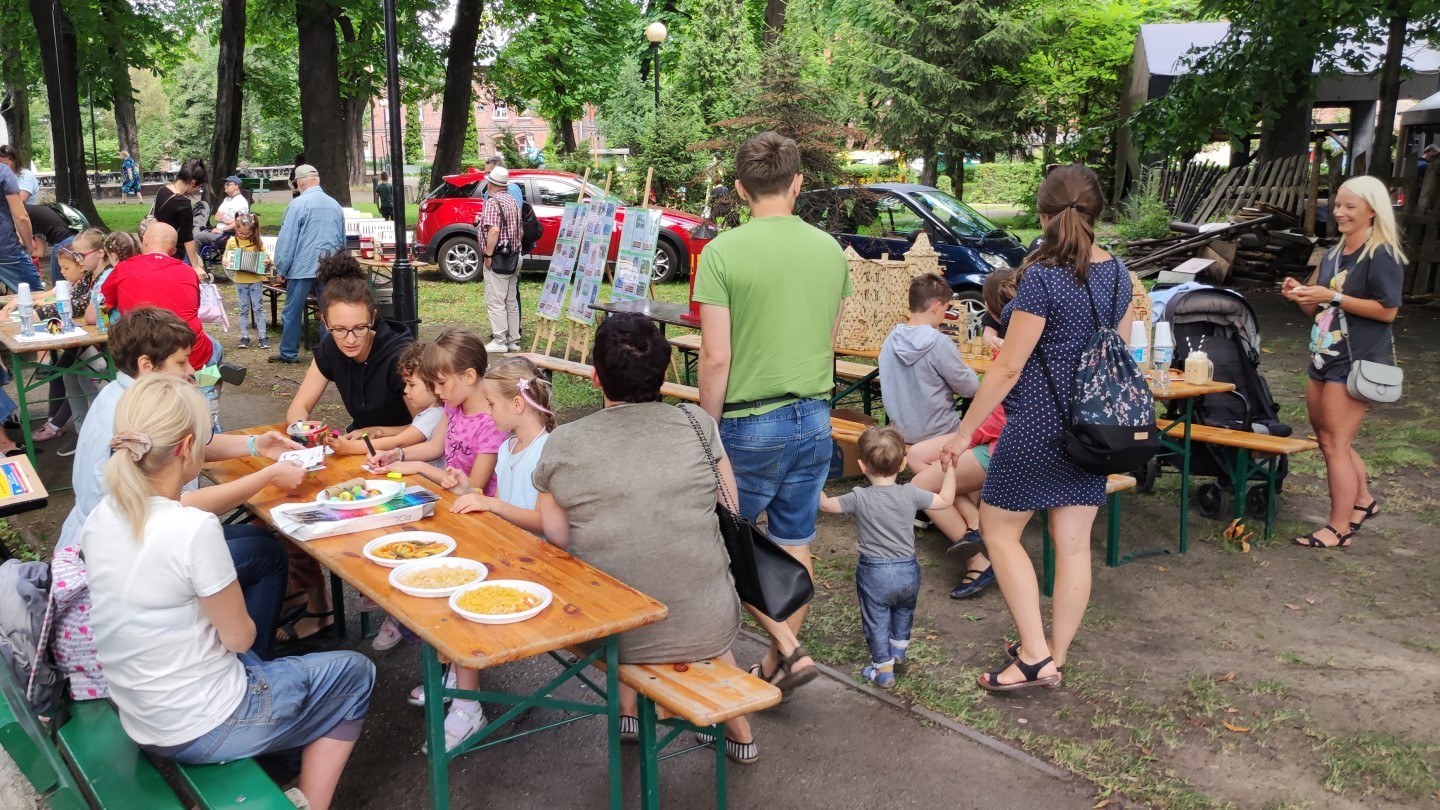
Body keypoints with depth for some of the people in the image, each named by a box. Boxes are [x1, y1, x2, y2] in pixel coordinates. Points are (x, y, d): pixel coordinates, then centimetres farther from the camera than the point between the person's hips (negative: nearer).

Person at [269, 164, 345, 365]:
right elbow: (343, 240, 18)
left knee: (292, 311, 6)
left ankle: (288, 353, 12)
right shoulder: (335, 205, 10)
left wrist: (281, 269, -2)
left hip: (303, 267, -5)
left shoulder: (299, 204, -8)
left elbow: (287, 239, -8)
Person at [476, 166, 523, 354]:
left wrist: (488, 255, -19)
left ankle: (499, 341, -6)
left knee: (495, 301, -5)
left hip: (497, 259, -9)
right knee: (511, 301, 11)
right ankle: (513, 340, 14)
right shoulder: (513, 202, 14)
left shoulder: (492, 202, -13)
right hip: (513, 258, 9)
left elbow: (494, 230, -24)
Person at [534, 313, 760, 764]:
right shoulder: (696, 424, -5)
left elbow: (558, 540, 0)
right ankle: (739, 731, 40)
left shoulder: (560, 446, -7)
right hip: (706, 630, 0)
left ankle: (626, 709, 37)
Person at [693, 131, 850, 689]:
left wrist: (708, 428, -3)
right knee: (795, 544, 13)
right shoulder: (831, 250, 3)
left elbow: (716, 358, -15)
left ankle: (785, 648, 6)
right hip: (814, 417, 5)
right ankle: (778, 660, 24)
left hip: (751, 420, -5)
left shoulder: (723, 252, -13)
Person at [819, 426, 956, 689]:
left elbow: (825, 504, -5)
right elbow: (945, 500, 4)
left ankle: (883, 670, 19)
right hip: (908, 571, 3)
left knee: (876, 621, 12)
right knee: (904, 610, 31)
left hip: (874, 573, -3)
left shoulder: (859, 499, -15)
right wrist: (950, 469, 13)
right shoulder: (910, 494, -9)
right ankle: (898, 649, 46)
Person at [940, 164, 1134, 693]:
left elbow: (1009, 367, -17)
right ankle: (1055, 658, 23)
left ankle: (1034, 655, 5)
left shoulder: (1041, 277, -18)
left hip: (1040, 425, -7)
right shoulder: (1116, 273, 4)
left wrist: (965, 431, -9)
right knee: (1074, 544, 11)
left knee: (999, 530, 9)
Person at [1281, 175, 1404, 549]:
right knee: (1328, 438, 17)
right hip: (1324, 358, 9)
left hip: (1357, 363, -9)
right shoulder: (1335, 253, 14)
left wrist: (1333, 297, -22)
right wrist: (1301, 295, -2)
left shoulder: (1382, 255, -12)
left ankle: (1340, 527, 2)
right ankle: (1363, 500, 36)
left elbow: (1387, 310, -18)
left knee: (1335, 443, -7)